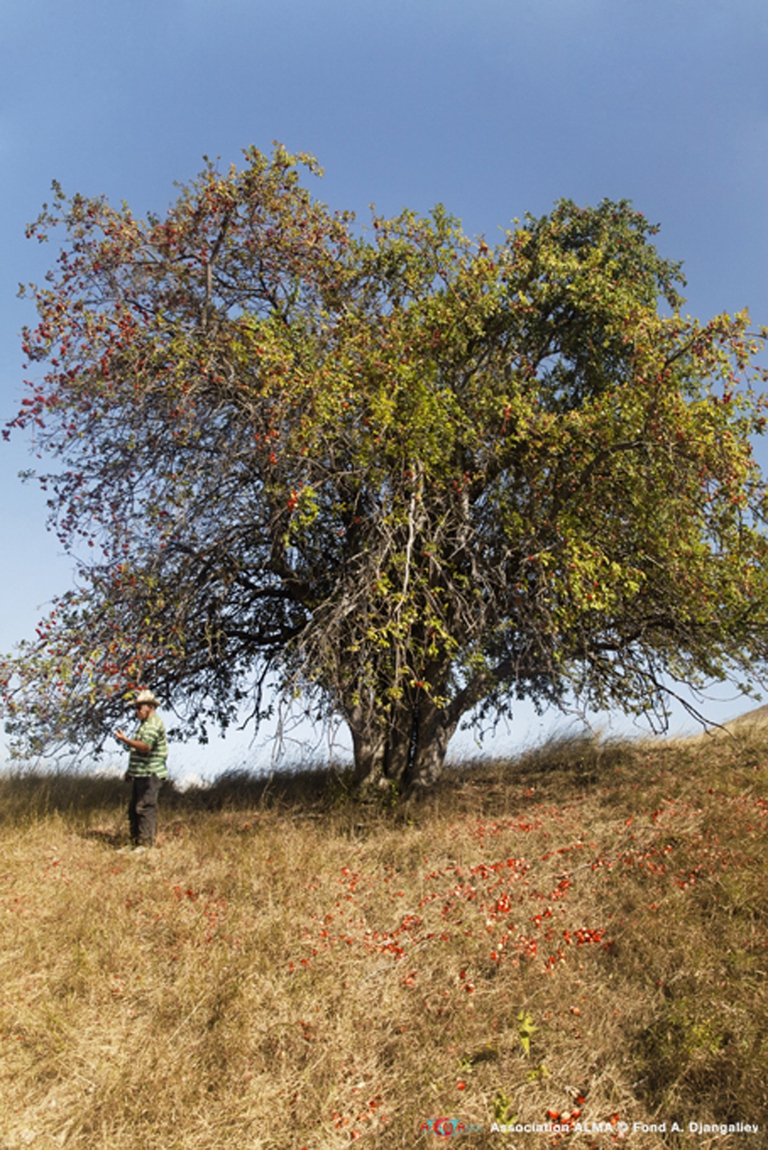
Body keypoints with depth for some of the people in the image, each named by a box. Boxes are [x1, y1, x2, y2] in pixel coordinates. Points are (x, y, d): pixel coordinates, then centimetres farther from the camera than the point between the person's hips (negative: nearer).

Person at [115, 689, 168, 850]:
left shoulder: (153, 724, -11)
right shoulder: (145, 724, 22)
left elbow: (145, 747, -25)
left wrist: (125, 740, -20)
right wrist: (131, 770, 22)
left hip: (150, 775, -11)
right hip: (140, 775, 11)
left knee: (146, 809, -11)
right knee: (134, 809, 12)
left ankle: (145, 844, -9)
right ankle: (135, 843, 18)